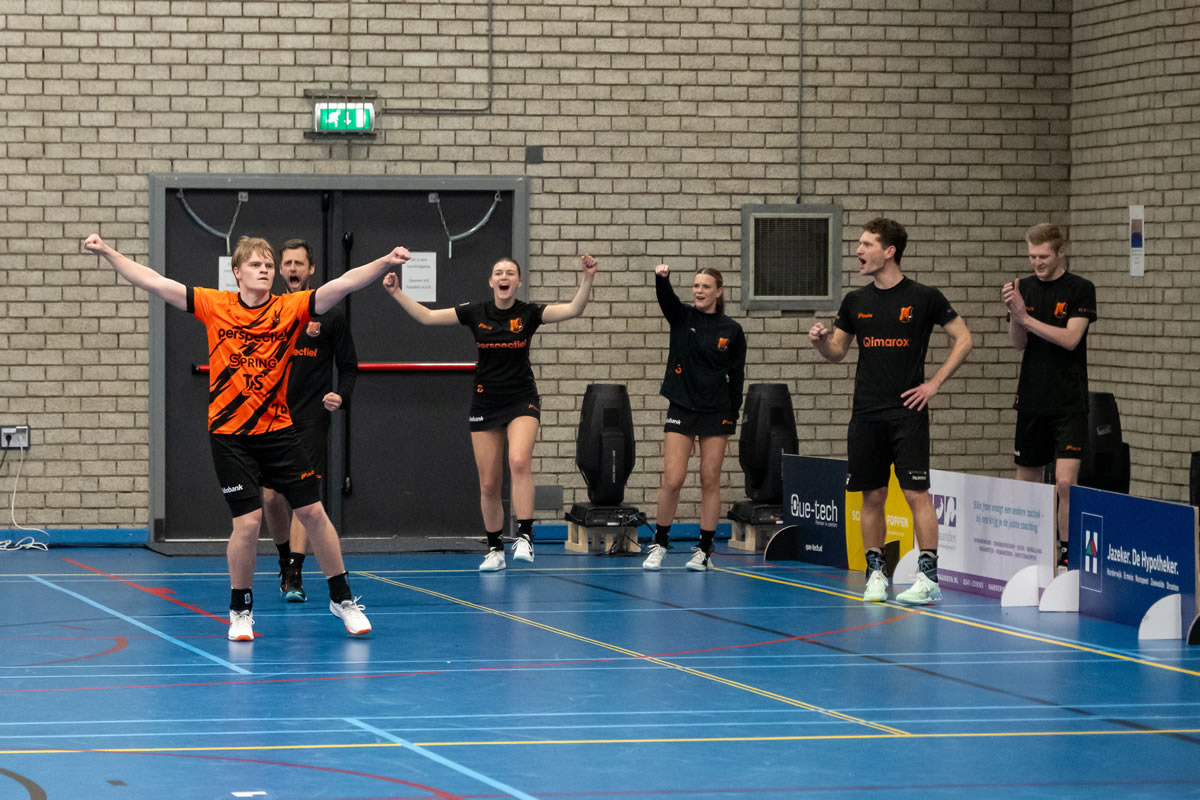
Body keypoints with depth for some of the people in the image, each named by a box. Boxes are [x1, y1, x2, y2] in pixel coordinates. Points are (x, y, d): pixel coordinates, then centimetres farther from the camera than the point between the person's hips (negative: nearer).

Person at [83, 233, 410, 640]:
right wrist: (107, 252, -8)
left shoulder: (291, 308, -3)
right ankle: (240, 610, 14)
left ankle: (341, 598, 19)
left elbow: (341, 285, -13)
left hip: (278, 429, 1)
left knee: (313, 513, 3)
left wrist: (384, 263, -26)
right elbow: (154, 282, -3)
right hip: (229, 434, -1)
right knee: (247, 521, -6)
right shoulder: (215, 306, -2)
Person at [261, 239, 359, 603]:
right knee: (270, 497, 2)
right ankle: (285, 558, 25)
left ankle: (295, 575, -14)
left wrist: (340, 396, -12)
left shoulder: (330, 315, 1)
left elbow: (349, 366, 5)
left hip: (311, 420, -3)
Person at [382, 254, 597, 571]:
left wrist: (586, 279, -28)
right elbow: (427, 316, 0)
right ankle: (495, 550, 19)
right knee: (489, 484, 4)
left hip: (521, 401, -2)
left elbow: (574, 309, -14)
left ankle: (525, 536, -26)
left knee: (519, 461, -29)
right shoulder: (476, 313, -1)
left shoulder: (528, 313, -5)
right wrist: (397, 294, -10)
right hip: (485, 404, 2)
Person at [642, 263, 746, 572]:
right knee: (672, 480, -5)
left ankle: (705, 549, 11)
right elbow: (666, 298, -20)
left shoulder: (731, 330, 1)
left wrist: (732, 416, 1)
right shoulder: (681, 318, 2)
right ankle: (659, 544, 10)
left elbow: (737, 376, 5)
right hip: (681, 408, 0)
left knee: (710, 481, 2)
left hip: (716, 413, 0)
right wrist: (661, 278, -41)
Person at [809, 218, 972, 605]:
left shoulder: (924, 297, -4)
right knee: (872, 496, 6)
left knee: (916, 493, -8)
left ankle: (928, 576, -5)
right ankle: (875, 573, 14)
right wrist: (820, 340, -7)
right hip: (866, 414, 4)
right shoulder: (856, 301, 8)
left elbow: (963, 340, 1)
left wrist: (934, 383, -5)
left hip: (907, 412, -4)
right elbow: (837, 351, 16)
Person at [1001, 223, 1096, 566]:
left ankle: (1067, 551, -6)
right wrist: (1015, 313, -17)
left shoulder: (1081, 290, -6)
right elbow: (1019, 343, 1)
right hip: (1031, 400, 4)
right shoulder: (1025, 287, 6)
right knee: (1027, 479, 9)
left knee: (1065, 482, -15)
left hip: (1069, 403, -4)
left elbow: (1070, 339, -16)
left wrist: (1026, 317, -18)